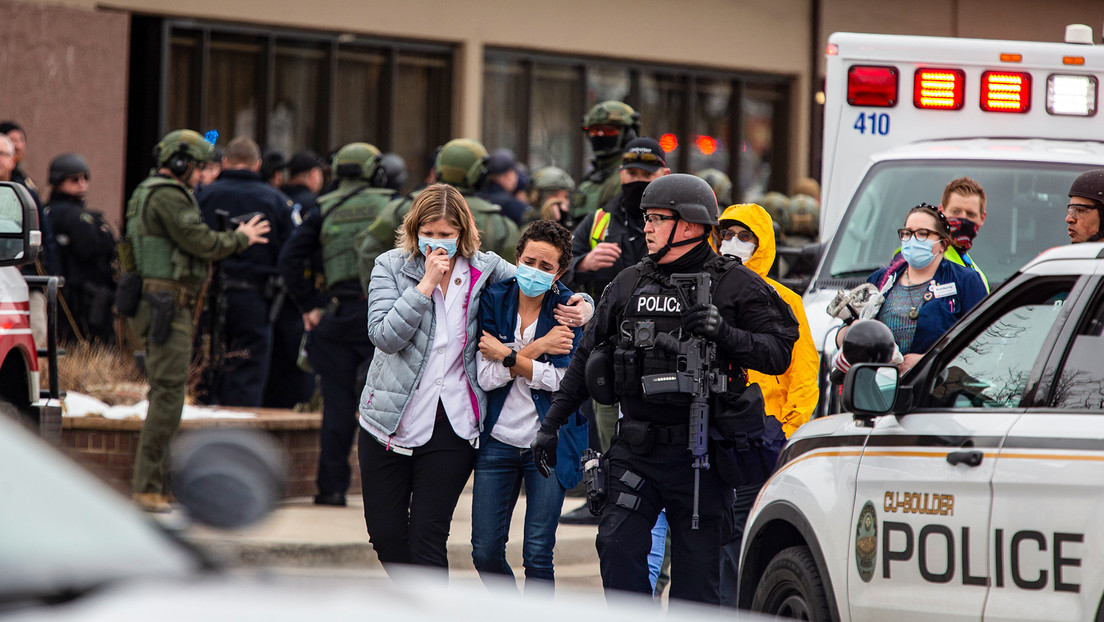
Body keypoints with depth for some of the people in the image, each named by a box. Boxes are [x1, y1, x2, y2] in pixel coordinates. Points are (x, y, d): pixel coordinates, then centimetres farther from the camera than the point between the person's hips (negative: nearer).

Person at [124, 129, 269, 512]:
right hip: (167, 303, -11)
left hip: (161, 304, 11)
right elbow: (201, 242, -15)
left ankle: (157, 484, 16)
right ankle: (148, 487, -15)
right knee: (169, 392, -12)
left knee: (165, 392, 14)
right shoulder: (167, 196, -12)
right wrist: (241, 239, 0)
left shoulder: (148, 194, 22)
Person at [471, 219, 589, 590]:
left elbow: (562, 381, -14)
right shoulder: (493, 300, 0)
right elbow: (487, 376, -9)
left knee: (538, 556, -7)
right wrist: (537, 348, -14)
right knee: (485, 553, 3)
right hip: (498, 440, 2)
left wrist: (507, 356, -13)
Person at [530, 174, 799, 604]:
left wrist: (726, 334, -21)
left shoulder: (735, 286, -1)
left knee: (696, 568, 0)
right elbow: (588, 358, 18)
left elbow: (779, 353, -5)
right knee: (617, 547, -9)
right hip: (636, 450, 4)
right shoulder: (629, 285, 12)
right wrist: (551, 423, 16)